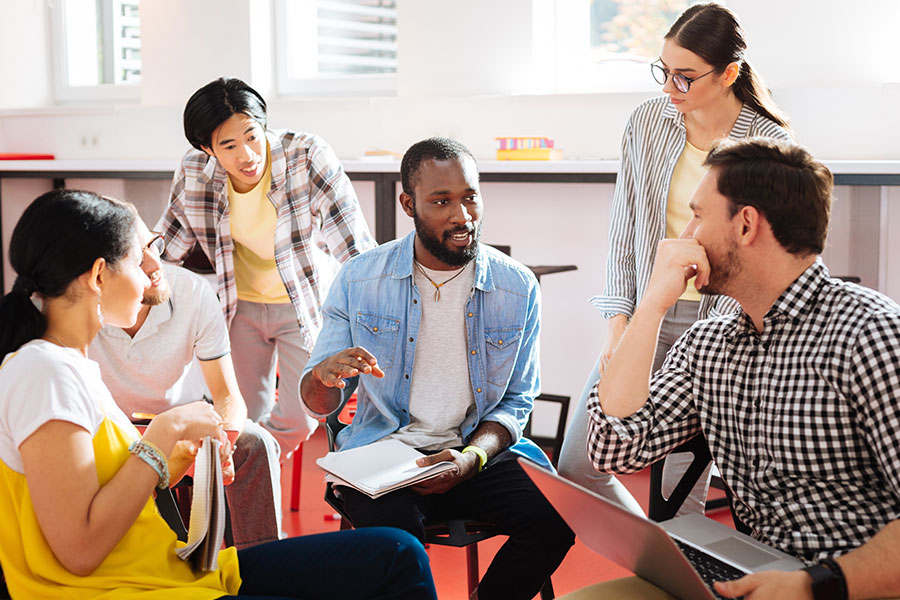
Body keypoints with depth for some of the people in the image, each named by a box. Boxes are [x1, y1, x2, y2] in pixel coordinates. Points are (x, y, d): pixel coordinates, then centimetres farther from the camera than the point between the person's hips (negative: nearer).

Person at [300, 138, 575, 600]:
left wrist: (470, 459, -15)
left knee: (556, 518, -23)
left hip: (481, 447, 2)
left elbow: (516, 402, 5)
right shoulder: (359, 279, -3)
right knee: (394, 530, -33)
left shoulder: (519, 288, -2)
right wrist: (324, 375, -24)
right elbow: (317, 404, 2)